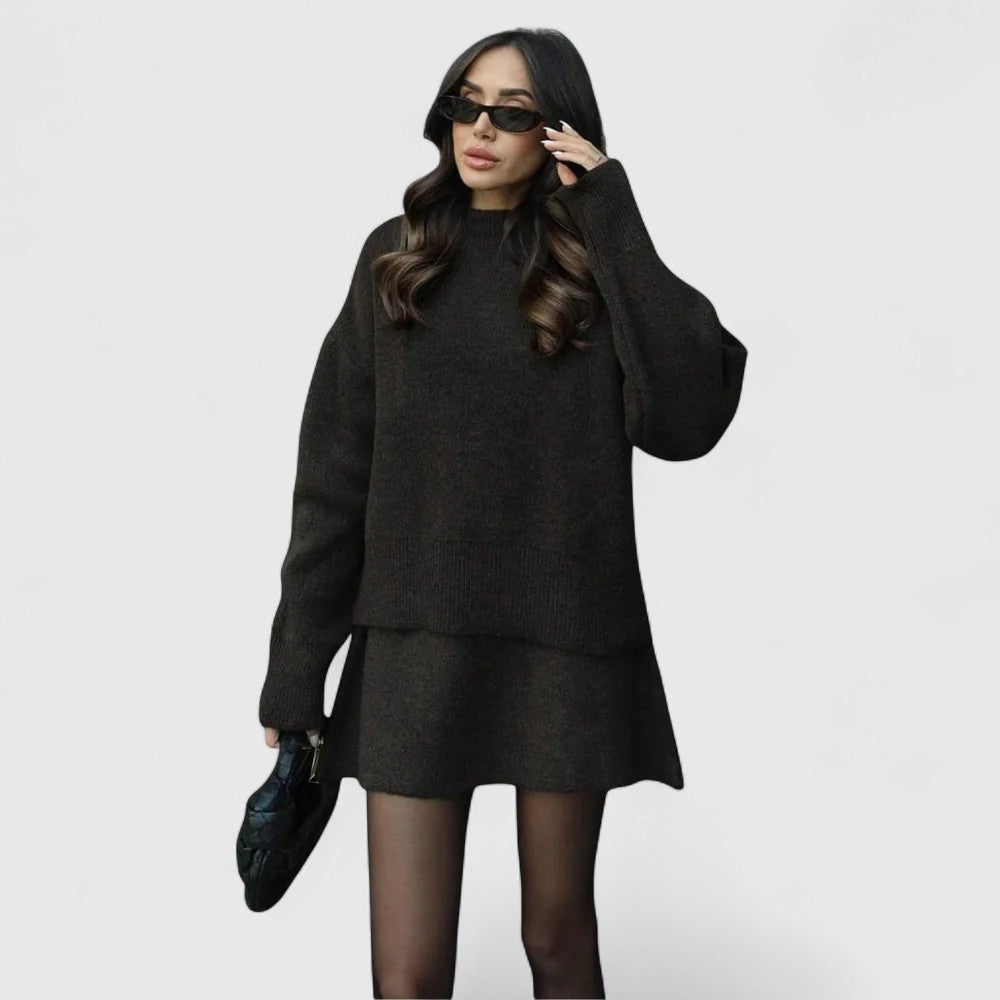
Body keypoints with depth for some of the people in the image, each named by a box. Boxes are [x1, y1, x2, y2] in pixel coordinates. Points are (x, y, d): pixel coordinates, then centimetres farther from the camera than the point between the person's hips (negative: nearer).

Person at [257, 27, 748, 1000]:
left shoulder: (600, 267, 3)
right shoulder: (397, 257, 6)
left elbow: (688, 417, -16)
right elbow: (334, 475, 4)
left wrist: (614, 222, -13)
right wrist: (296, 668, 1)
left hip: (568, 641, 0)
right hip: (416, 645, 1)